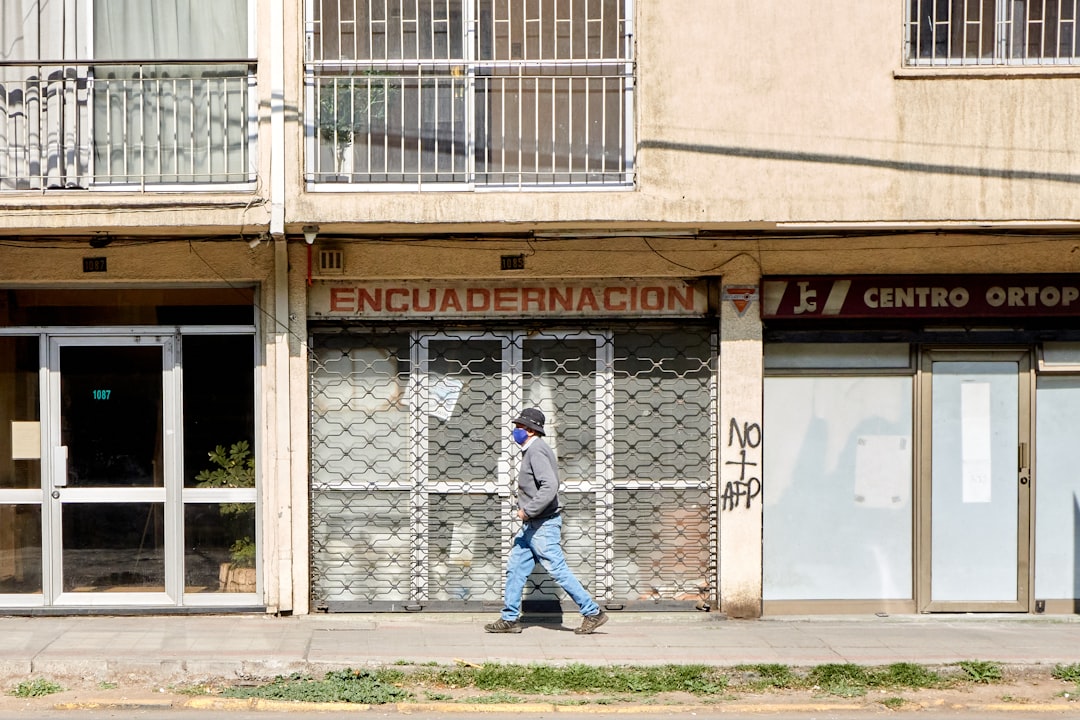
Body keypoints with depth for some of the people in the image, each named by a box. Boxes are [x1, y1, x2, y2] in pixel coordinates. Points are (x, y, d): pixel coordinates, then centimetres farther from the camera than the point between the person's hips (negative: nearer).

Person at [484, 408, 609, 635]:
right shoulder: (531, 451, 15)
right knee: (515, 568, 10)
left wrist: (527, 511, -22)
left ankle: (593, 613, 1)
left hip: (543, 525, -10)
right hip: (531, 525, 10)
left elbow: (550, 487, -28)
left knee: (559, 571, -6)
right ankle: (510, 619, 15)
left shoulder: (537, 451, -17)